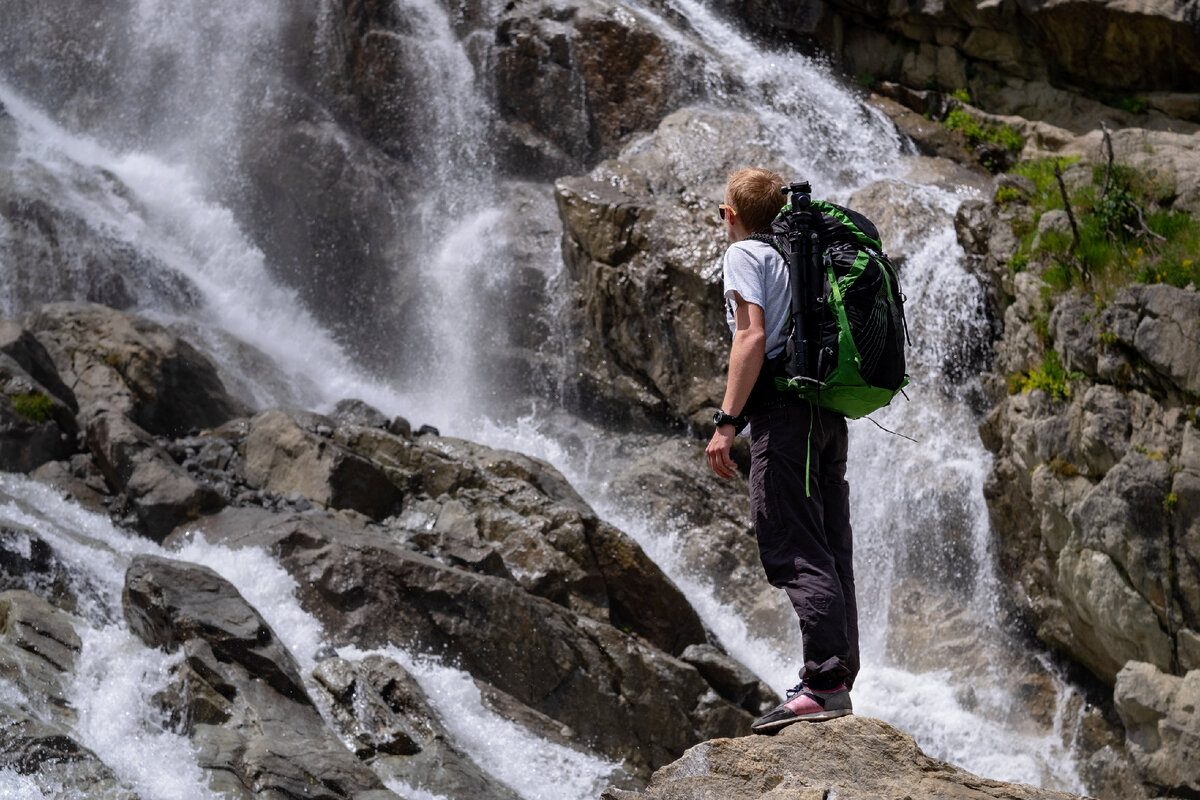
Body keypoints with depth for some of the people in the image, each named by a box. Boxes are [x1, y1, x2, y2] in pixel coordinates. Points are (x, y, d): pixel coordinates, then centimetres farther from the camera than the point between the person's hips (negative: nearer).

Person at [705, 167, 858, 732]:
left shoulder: (745, 253, 0)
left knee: (792, 550, -13)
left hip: (784, 409, -8)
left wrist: (726, 421, -16)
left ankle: (823, 683, -22)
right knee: (829, 552, 6)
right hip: (829, 412, 8)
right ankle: (839, 687, 4)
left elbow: (752, 336, -13)